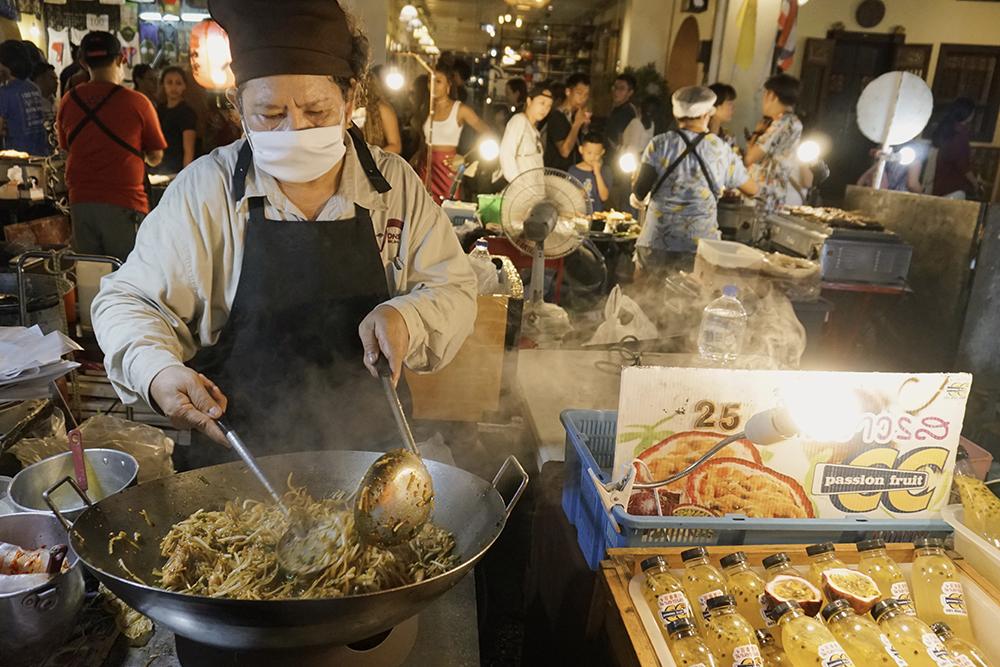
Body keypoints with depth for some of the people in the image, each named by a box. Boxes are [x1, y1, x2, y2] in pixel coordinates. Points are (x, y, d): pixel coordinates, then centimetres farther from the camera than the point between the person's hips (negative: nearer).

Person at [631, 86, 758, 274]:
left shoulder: (660, 144, -1)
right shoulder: (722, 151, 2)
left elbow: (639, 193, -4)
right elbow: (752, 190, 13)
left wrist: (636, 197, 18)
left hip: (656, 243, 0)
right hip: (700, 246, 0)